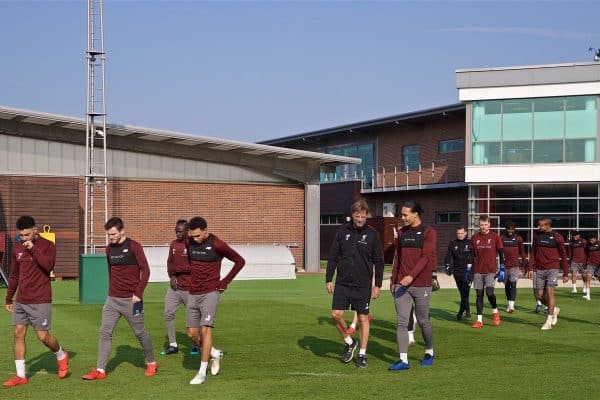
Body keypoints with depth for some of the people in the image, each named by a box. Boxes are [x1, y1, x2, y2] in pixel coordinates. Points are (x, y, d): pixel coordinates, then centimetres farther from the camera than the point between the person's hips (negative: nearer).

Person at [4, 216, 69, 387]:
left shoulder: (47, 245, -6)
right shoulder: (17, 248, 9)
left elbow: (49, 265, -25)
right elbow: (14, 275, 17)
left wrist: (34, 248, -24)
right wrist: (9, 298, 19)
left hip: (40, 301, -5)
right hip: (21, 301, 5)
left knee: (43, 336, -4)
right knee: (18, 334, 2)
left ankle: (61, 356, 26)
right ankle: (20, 376, 9)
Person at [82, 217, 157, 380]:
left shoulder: (134, 247, -9)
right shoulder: (109, 249, 9)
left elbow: (145, 270, -11)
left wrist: (138, 293, -15)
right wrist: (111, 291, 15)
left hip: (130, 299, -5)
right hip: (112, 299, 5)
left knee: (140, 332, 7)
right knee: (105, 332, -2)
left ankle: (151, 364, 25)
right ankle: (100, 370, 0)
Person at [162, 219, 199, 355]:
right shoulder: (173, 244, 9)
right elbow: (170, 262, 11)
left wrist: (178, 269, -15)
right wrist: (172, 276, -5)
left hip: (189, 289, -6)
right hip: (174, 287, 6)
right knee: (168, 314, 3)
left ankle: (196, 345, 21)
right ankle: (173, 345, 13)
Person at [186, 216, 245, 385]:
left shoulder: (217, 245, -13)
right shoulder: (191, 243, 2)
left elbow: (240, 261, -4)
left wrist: (225, 282, -6)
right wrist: (192, 279, 13)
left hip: (210, 293, -6)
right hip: (193, 294, 6)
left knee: (205, 330, -12)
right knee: (192, 333, 5)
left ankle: (202, 373, -5)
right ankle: (215, 353, 30)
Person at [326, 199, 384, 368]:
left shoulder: (372, 234, -2)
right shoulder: (343, 231, 2)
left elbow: (378, 262, 2)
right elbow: (332, 257, 6)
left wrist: (378, 285, -2)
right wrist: (328, 279, 2)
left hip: (363, 285, -1)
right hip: (342, 283, 2)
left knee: (363, 318, 3)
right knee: (336, 314, -8)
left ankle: (362, 354, 15)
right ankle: (349, 342, 17)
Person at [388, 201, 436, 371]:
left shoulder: (428, 232, -6)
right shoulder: (402, 232, 12)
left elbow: (426, 257, -15)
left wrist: (411, 276, -26)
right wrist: (393, 280, 14)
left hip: (421, 285, -5)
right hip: (401, 285, 5)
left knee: (423, 321, 7)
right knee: (401, 321, -3)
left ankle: (429, 353, 29)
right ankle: (403, 360, -3)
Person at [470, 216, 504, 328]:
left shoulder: (495, 237, 1)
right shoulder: (474, 238, 8)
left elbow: (501, 253, 4)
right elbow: (471, 255, 13)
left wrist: (502, 268, -3)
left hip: (491, 270, -3)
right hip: (478, 271, 3)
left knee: (489, 292, -15)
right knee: (479, 294, 2)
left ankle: (495, 311, 13)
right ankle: (479, 320, 6)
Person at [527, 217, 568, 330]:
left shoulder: (557, 237, -5)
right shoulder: (537, 235, 6)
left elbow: (563, 255, 1)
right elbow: (533, 252, 12)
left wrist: (566, 273, 2)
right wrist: (530, 268, 4)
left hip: (552, 269, -4)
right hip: (540, 269, 4)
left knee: (549, 292, -13)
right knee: (540, 296, 3)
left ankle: (549, 321, -6)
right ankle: (555, 309, 31)